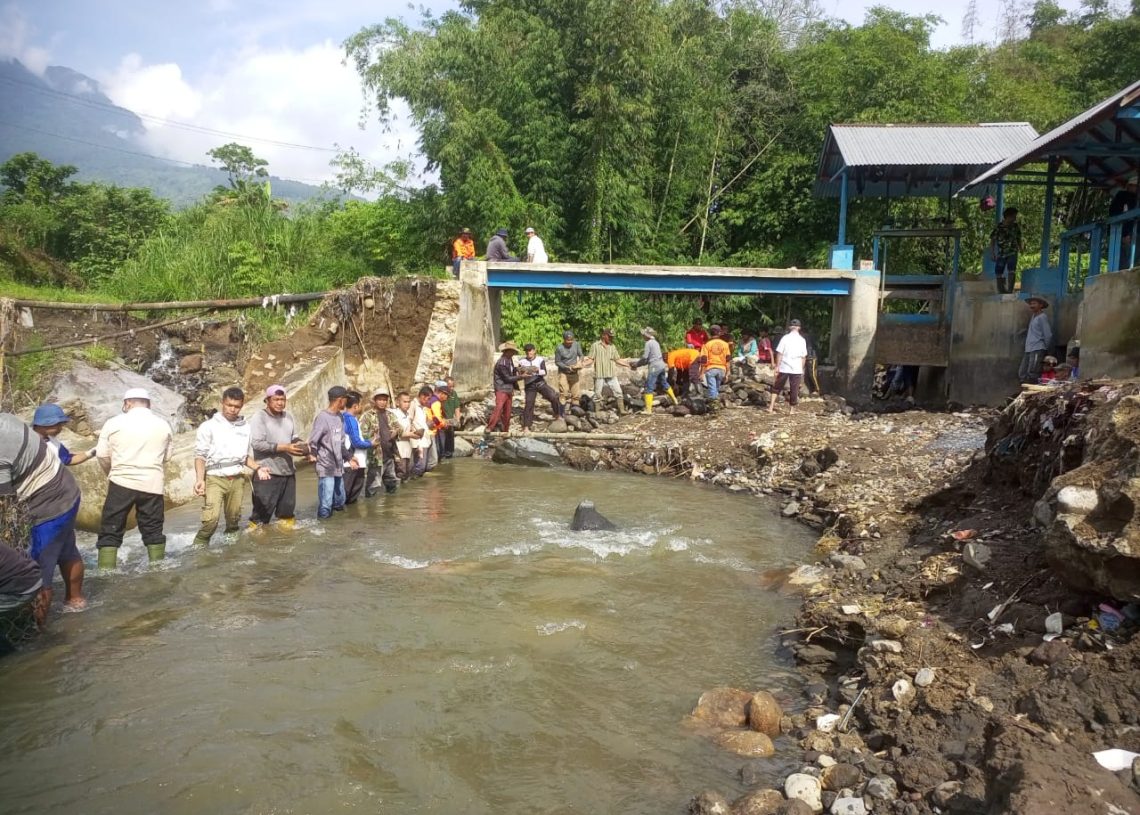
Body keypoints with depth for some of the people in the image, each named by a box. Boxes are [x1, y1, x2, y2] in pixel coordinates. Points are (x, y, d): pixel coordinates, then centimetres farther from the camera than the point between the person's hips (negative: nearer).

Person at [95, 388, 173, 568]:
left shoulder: (114, 423, 1)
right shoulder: (163, 425, 9)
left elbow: (102, 455, 3)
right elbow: (167, 456, 10)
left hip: (122, 482, -2)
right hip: (153, 485, 2)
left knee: (110, 531, 5)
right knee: (153, 530, 13)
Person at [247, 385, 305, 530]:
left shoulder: (288, 416, 10)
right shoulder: (259, 417, -10)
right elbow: (257, 443, -19)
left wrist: (300, 444, -5)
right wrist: (284, 448, -22)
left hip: (287, 469, 6)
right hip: (267, 471, -6)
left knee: (287, 506, 16)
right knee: (263, 507, -3)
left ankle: (286, 525, 30)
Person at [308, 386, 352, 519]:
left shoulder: (340, 417, 10)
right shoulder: (323, 417, -14)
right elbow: (313, 441, -14)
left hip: (338, 467, 8)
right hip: (326, 467, -8)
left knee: (340, 502, 14)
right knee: (326, 504, -6)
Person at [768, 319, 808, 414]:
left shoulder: (785, 338, -5)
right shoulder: (802, 340, 1)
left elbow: (779, 353, -7)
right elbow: (803, 356, 3)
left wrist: (777, 366, -1)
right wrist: (802, 368, 13)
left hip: (784, 368, 0)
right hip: (797, 369, 0)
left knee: (777, 387, 11)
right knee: (794, 389, 9)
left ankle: (771, 407, 5)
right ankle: (792, 409, 16)